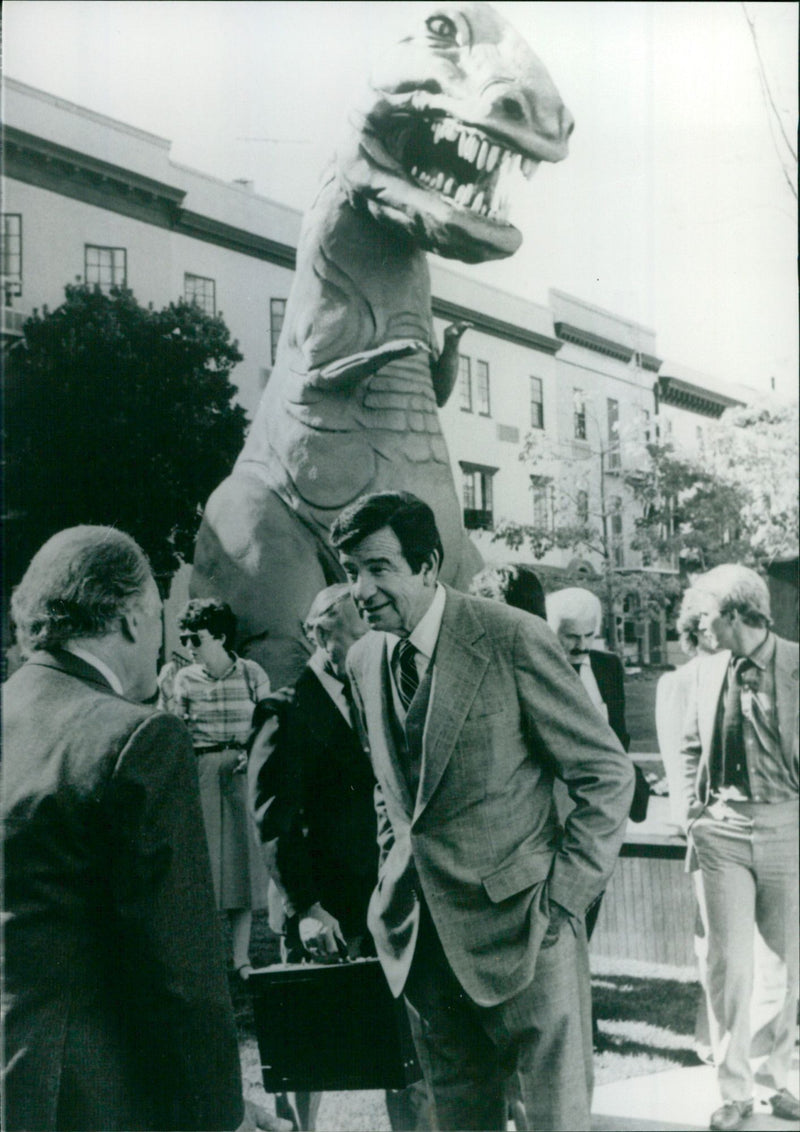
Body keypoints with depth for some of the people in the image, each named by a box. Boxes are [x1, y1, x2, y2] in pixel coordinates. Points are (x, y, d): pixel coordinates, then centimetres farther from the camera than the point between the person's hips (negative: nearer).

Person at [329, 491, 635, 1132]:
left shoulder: (514, 640, -14)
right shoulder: (364, 660, 6)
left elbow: (607, 776, -9)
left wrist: (562, 897, -11)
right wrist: (396, 877, 11)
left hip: (519, 928, -5)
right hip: (418, 934, 6)